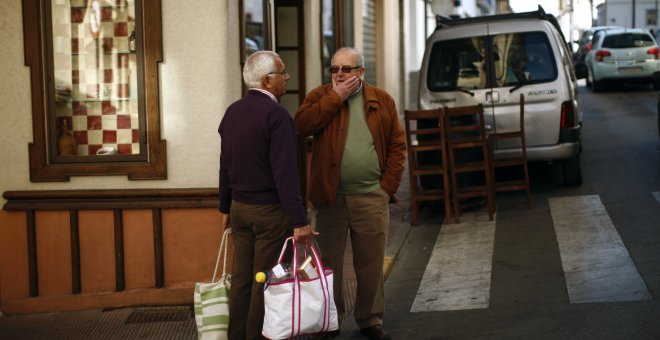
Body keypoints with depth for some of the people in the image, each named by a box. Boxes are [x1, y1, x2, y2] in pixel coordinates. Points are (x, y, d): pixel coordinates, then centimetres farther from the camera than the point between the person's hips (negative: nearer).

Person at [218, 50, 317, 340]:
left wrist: (226, 207, 24)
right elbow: (284, 173, -21)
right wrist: (299, 220, -20)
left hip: (240, 207, 7)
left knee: (241, 277, 13)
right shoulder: (276, 114, -17)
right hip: (270, 210, -7)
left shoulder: (233, 112, 6)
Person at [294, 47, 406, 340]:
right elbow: (302, 124, -14)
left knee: (371, 263, 7)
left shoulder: (382, 101, 6)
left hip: (371, 197, 0)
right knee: (329, 261, 8)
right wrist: (335, 97, -13)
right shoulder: (321, 96, 5)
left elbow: (397, 145, 6)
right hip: (330, 196, 0)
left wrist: (388, 185, -2)